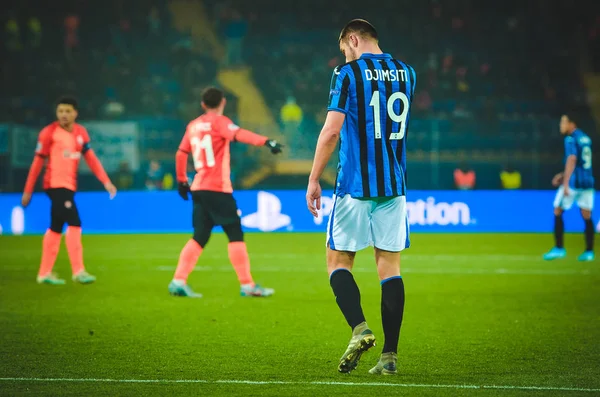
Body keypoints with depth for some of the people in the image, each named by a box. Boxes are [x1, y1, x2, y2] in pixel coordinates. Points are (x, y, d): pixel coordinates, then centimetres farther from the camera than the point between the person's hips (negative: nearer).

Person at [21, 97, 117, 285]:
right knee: (74, 223, -17)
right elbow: (38, 163, -4)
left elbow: (91, 158, 5)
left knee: (56, 228, 13)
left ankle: (45, 273, 21)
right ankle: (78, 271, -18)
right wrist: (27, 191, -2)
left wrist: (106, 181, -6)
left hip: (69, 186, 7)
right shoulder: (49, 133, -8)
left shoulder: (81, 132, 8)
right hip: (55, 184, -7)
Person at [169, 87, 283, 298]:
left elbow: (181, 154, 18)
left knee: (200, 237, 11)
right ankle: (247, 285, -5)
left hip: (198, 188, 7)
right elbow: (239, 134, -24)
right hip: (218, 188, -7)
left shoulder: (193, 125, 15)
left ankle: (178, 281, 2)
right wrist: (266, 141, -38)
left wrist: (182, 180, 28)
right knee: (235, 234, -3)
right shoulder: (219, 122, -5)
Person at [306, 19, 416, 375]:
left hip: (355, 185, -5)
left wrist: (314, 180, -6)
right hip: (394, 185, 5)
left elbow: (332, 131, -12)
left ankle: (360, 329, -16)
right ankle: (390, 355, 1)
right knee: (389, 265, 5)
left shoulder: (348, 74, -6)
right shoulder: (406, 73, 11)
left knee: (339, 260, 7)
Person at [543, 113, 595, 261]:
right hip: (588, 181, 8)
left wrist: (566, 183, -26)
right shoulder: (585, 138, 15)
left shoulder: (571, 139, -10)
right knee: (587, 216, 7)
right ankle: (589, 251, 3)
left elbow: (572, 160, -21)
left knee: (557, 212, 3)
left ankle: (559, 248, 1)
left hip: (574, 182, -8)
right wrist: (563, 175, 25)